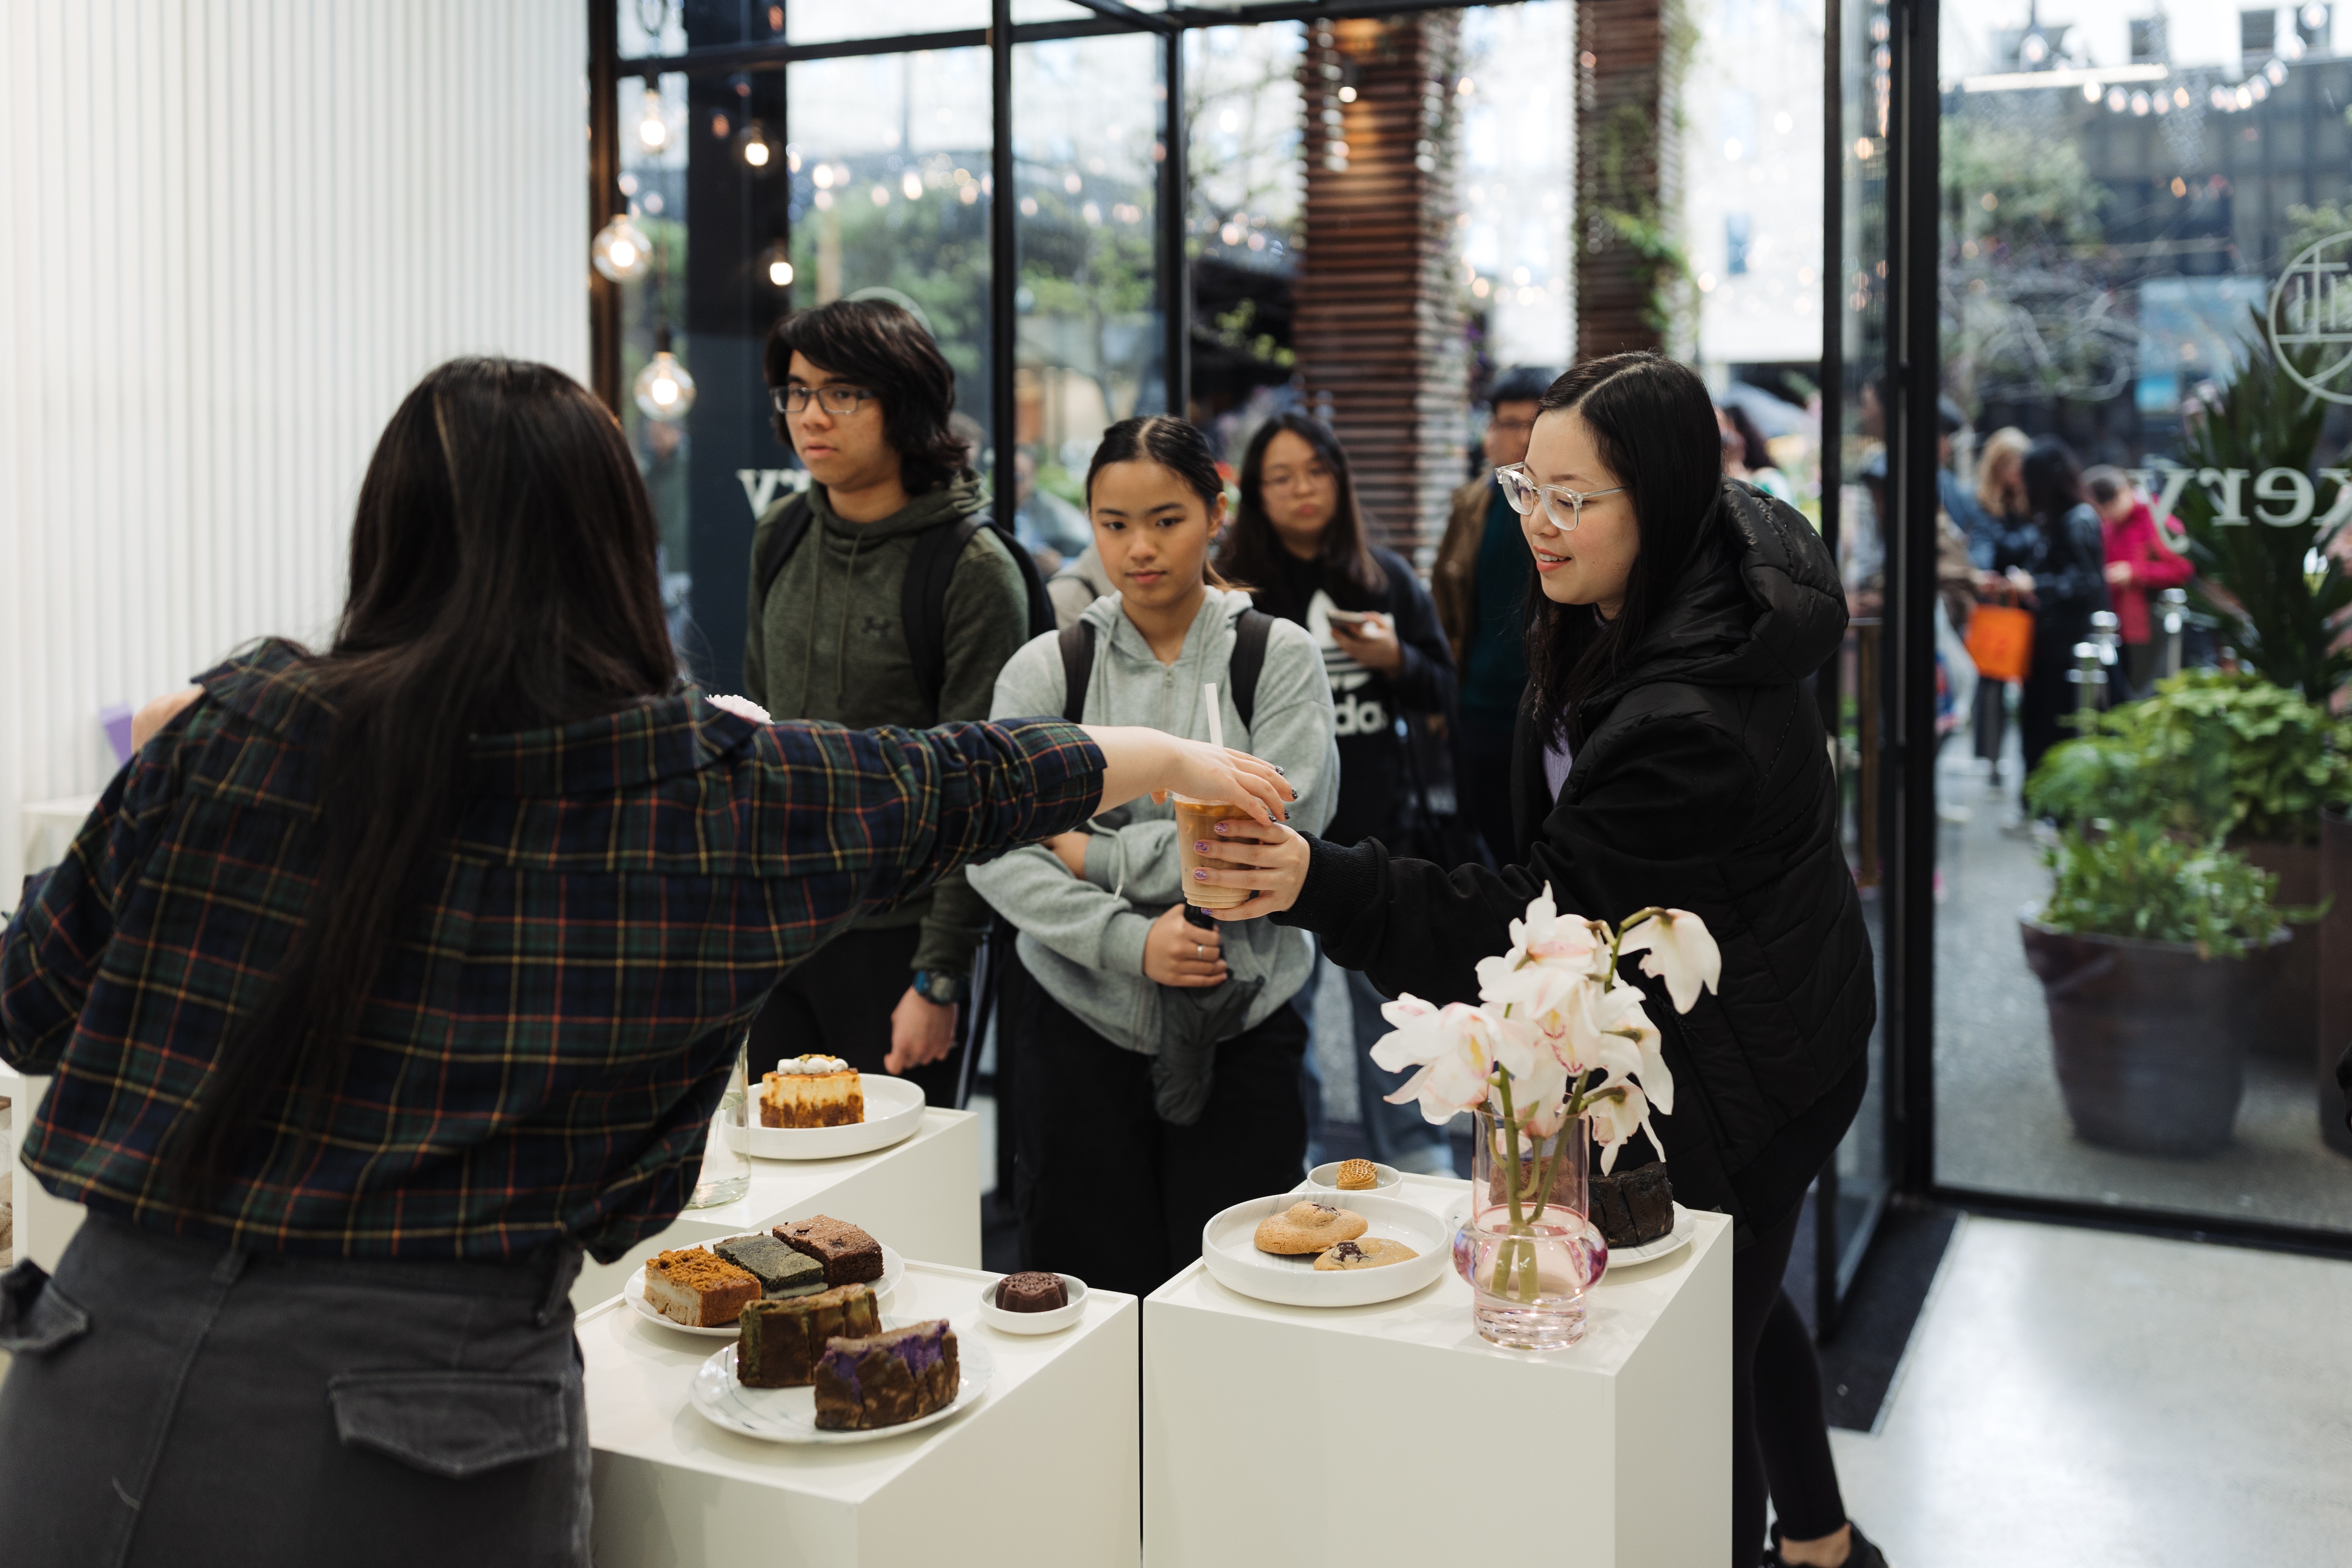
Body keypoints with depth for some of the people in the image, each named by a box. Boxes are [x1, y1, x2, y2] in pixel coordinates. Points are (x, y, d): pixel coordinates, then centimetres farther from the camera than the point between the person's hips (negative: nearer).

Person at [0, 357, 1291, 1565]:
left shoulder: (231, 728, -5)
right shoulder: (690, 786, -8)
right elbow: (961, 784, 8)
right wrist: (1175, 758, 26)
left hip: (106, 1387, 3)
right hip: (400, 1450, -2)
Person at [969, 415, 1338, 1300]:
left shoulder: (1279, 658, 0)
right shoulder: (1047, 670, 2)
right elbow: (991, 854, -6)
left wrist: (1095, 855, -9)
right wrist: (1128, 939, -18)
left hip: (1237, 1032, -1)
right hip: (1080, 1023, 1)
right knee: (1089, 1297, 8)